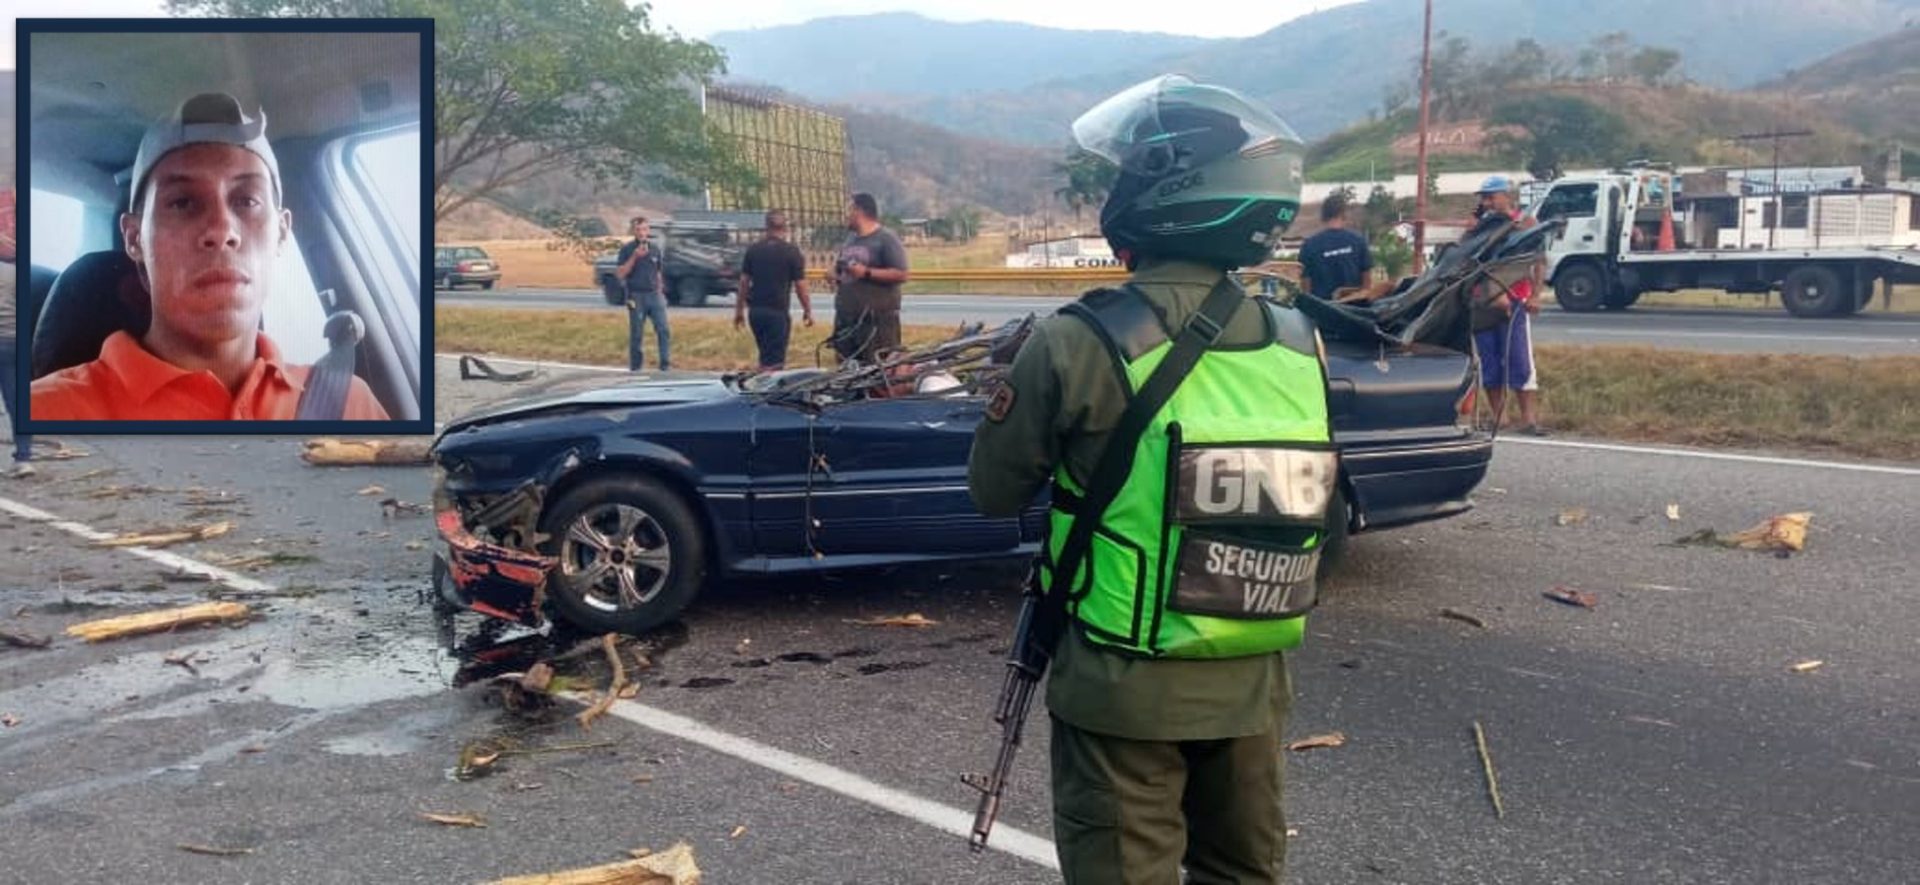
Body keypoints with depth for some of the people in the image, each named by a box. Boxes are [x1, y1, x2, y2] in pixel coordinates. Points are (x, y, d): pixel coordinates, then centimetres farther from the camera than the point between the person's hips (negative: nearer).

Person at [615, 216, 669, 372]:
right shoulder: (627, 249, -2)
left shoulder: (654, 249, 10)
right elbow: (621, 274, -9)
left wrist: (660, 292, 12)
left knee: (663, 330, -5)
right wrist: (634, 257, -17)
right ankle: (635, 368, 12)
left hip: (655, 295, 3)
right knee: (636, 334, 2)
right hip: (636, 296, -3)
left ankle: (665, 365, 1)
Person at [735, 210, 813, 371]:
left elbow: (744, 282, 7)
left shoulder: (752, 250, 4)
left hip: (755, 310, 5)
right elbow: (800, 285, -7)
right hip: (778, 311, -5)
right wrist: (808, 311, 6)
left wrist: (739, 310, 16)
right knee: (774, 360, -2)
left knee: (766, 354, 20)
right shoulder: (791, 252, -8)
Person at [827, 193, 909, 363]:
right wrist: (834, 276, 8)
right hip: (845, 316, 8)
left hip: (876, 318, -8)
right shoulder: (849, 240, 18)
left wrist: (866, 273, -19)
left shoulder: (886, 239, -6)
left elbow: (900, 274, -14)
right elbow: (839, 266, 32)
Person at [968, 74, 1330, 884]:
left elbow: (993, 491, -7)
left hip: (1127, 683, -4)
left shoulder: (1084, 343, -19)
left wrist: (1027, 385, 9)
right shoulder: (1299, 346, -3)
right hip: (1253, 680, 5)